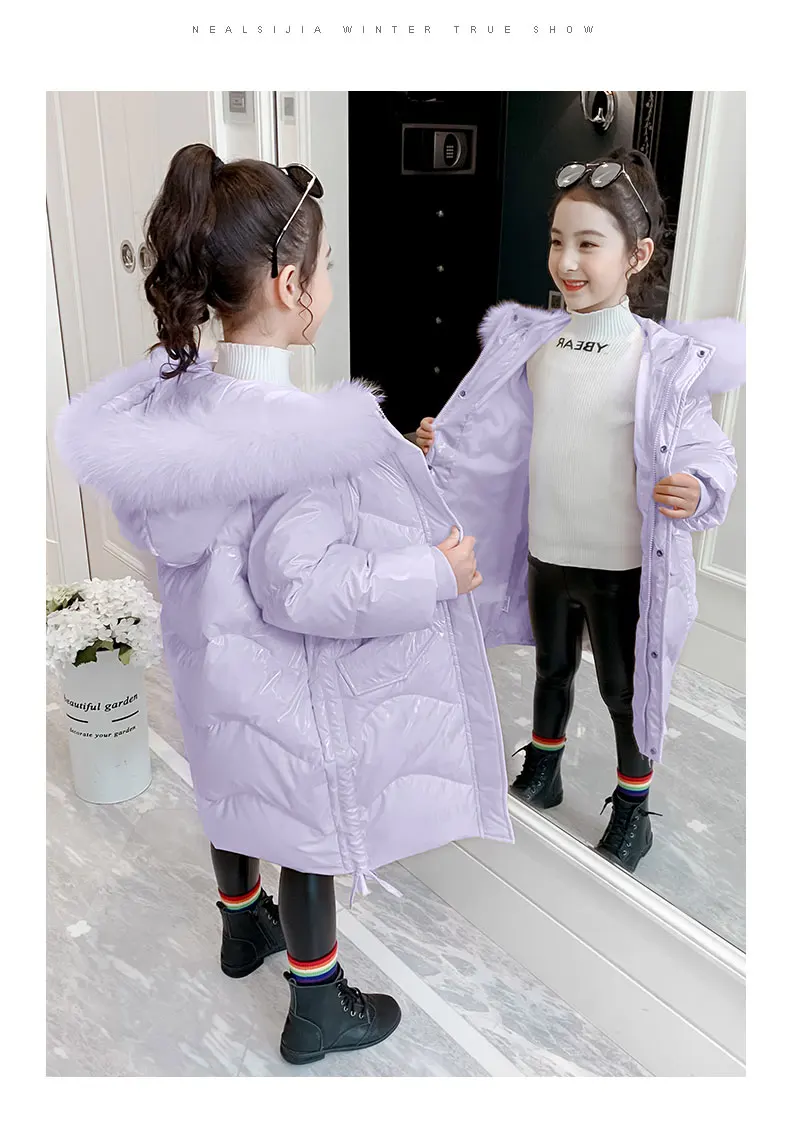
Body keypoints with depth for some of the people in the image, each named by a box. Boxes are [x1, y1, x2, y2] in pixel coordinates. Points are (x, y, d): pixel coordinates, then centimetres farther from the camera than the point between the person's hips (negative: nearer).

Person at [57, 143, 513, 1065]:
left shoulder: (175, 393, -7)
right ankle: (318, 1012, 38)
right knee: (309, 841, 14)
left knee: (237, 798, 29)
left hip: (212, 658, 8)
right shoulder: (303, 433, -32)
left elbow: (159, 527, 3)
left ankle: (243, 928, 57)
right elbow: (302, 589, -30)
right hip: (291, 683, -7)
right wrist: (436, 575, -21)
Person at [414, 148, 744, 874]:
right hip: (546, 551, 4)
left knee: (625, 689, 14)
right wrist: (442, 445, 0)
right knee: (552, 668, 24)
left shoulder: (661, 358, -16)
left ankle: (633, 814, 38)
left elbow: (704, 450, -12)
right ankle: (541, 775, 49)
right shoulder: (533, 343, -3)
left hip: (623, 566, -4)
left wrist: (698, 492, -31)